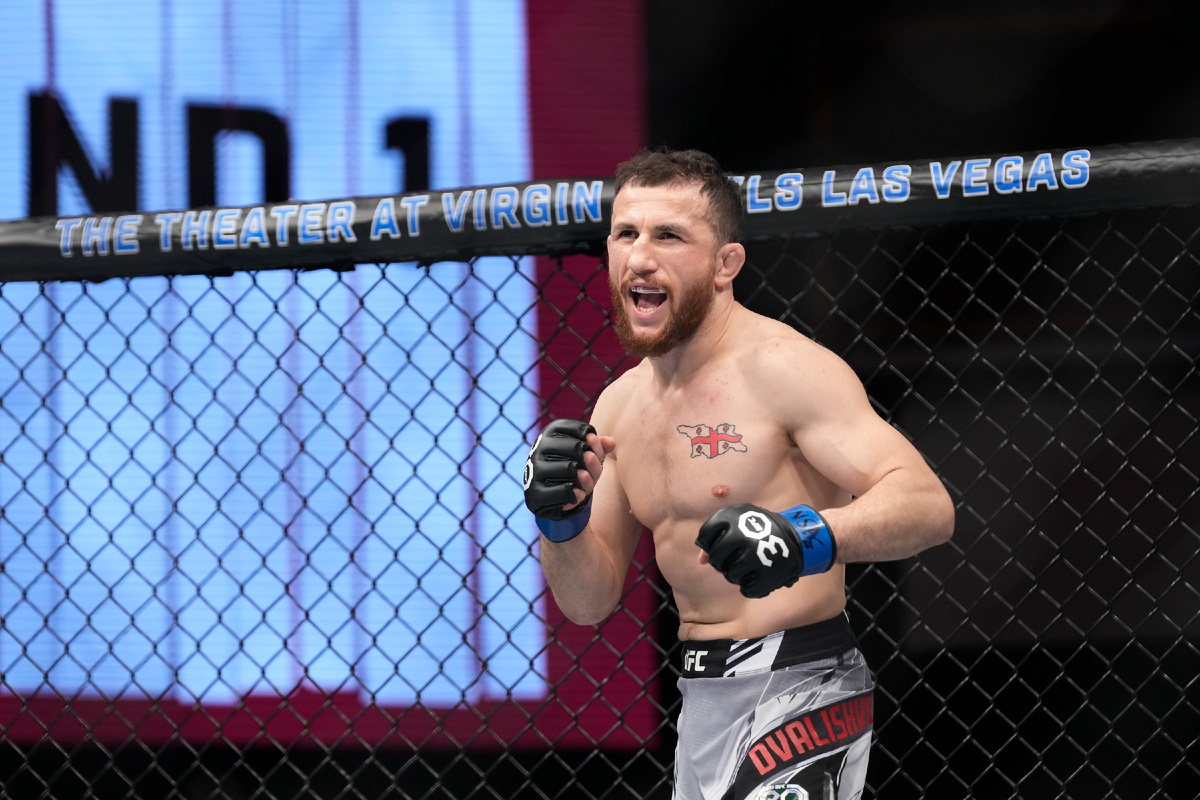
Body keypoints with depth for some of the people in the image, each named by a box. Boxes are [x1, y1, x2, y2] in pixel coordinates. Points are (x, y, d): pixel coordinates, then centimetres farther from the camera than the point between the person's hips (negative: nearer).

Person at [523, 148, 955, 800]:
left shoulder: (782, 368, -12)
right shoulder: (620, 405, 11)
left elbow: (928, 506, -22)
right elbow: (589, 601, 14)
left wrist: (806, 537, -40)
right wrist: (563, 520, -7)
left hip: (797, 693, -8)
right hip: (701, 702, 8)